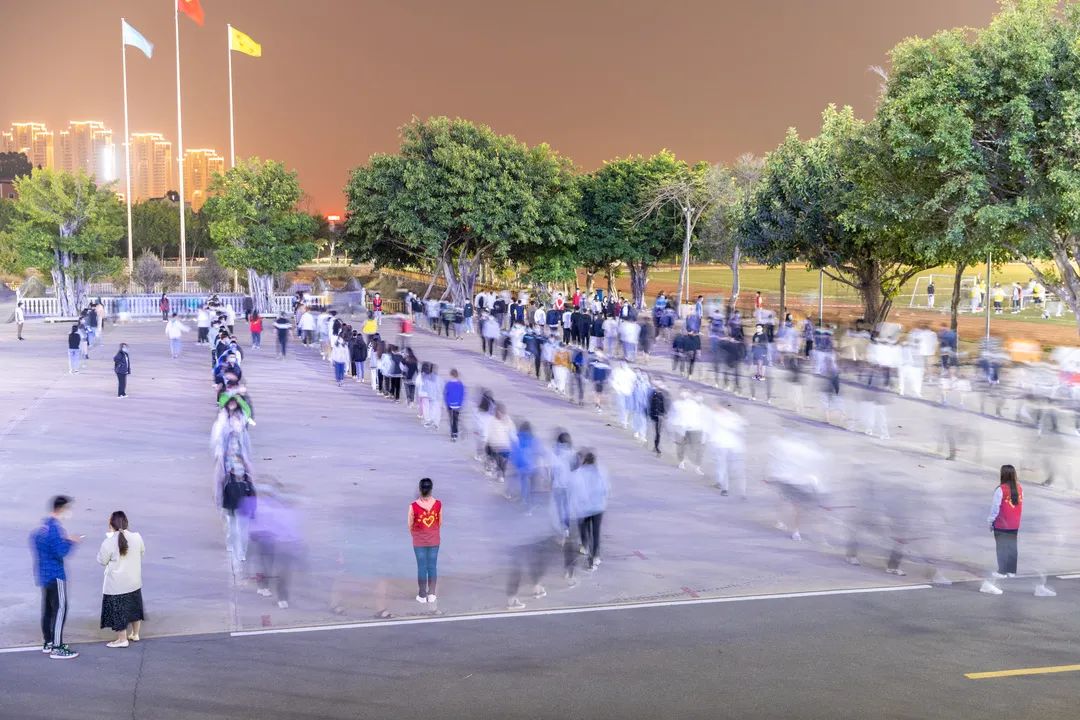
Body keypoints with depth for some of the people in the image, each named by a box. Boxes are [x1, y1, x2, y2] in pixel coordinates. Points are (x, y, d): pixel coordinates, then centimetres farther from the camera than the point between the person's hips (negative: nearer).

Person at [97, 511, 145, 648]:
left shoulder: (109, 542, -21)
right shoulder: (137, 537, -9)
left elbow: (102, 561, -7)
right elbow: (142, 552, 8)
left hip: (116, 585, -5)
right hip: (134, 581, 5)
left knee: (118, 611, 8)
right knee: (134, 607, 21)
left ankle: (122, 639, 15)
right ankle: (135, 634, 34)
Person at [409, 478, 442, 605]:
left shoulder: (414, 506, -21)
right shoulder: (438, 504, -15)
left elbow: (410, 525, -8)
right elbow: (440, 522, -1)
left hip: (419, 541, -1)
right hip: (434, 540, 1)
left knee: (422, 567, 10)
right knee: (432, 566, 13)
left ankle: (422, 596, 19)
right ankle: (431, 595, 20)